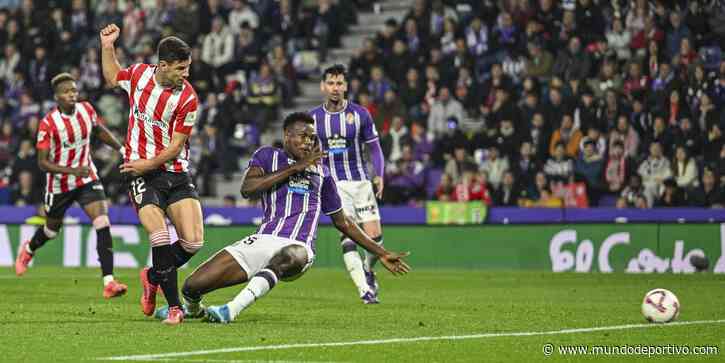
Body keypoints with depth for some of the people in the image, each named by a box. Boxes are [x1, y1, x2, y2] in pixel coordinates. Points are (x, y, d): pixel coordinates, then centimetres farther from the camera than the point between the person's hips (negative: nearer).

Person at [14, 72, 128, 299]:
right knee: (52, 228, 20)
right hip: (59, 184, -2)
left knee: (103, 224, -17)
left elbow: (100, 131, 15)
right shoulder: (48, 124, -22)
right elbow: (42, 163, -21)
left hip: (87, 178, 3)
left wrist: (122, 149, 13)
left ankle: (108, 283, -21)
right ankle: (28, 250, 56)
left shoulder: (86, 110, -8)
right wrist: (72, 170, -31)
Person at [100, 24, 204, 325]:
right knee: (160, 237, -19)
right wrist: (107, 46, 13)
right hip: (141, 173, 0)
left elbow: (175, 146, -8)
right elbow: (113, 77, 24)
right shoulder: (139, 74, -2)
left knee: (193, 241, -9)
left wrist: (148, 164, -16)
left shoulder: (187, 98, -10)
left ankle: (153, 277, 20)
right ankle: (174, 306, -10)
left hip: (175, 173, 0)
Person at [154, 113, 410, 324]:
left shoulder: (322, 172, 21)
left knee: (291, 256, -42)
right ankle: (192, 308, 28)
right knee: (192, 287, -10)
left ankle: (232, 310, -49)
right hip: (262, 241, 0)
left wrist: (381, 254, 29)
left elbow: (342, 222, 30)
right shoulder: (267, 156, 13)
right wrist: (295, 167, -6)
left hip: (298, 249, 0)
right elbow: (247, 189, -8)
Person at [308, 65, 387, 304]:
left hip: (360, 181, 1)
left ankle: (368, 270, 28)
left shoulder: (360, 114, -1)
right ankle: (365, 290, -18)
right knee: (348, 236, -17)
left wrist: (380, 176, -5)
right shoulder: (313, 117, 1)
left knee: (375, 238, -5)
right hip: (332, 183, -1)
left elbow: (374, 147, 7)